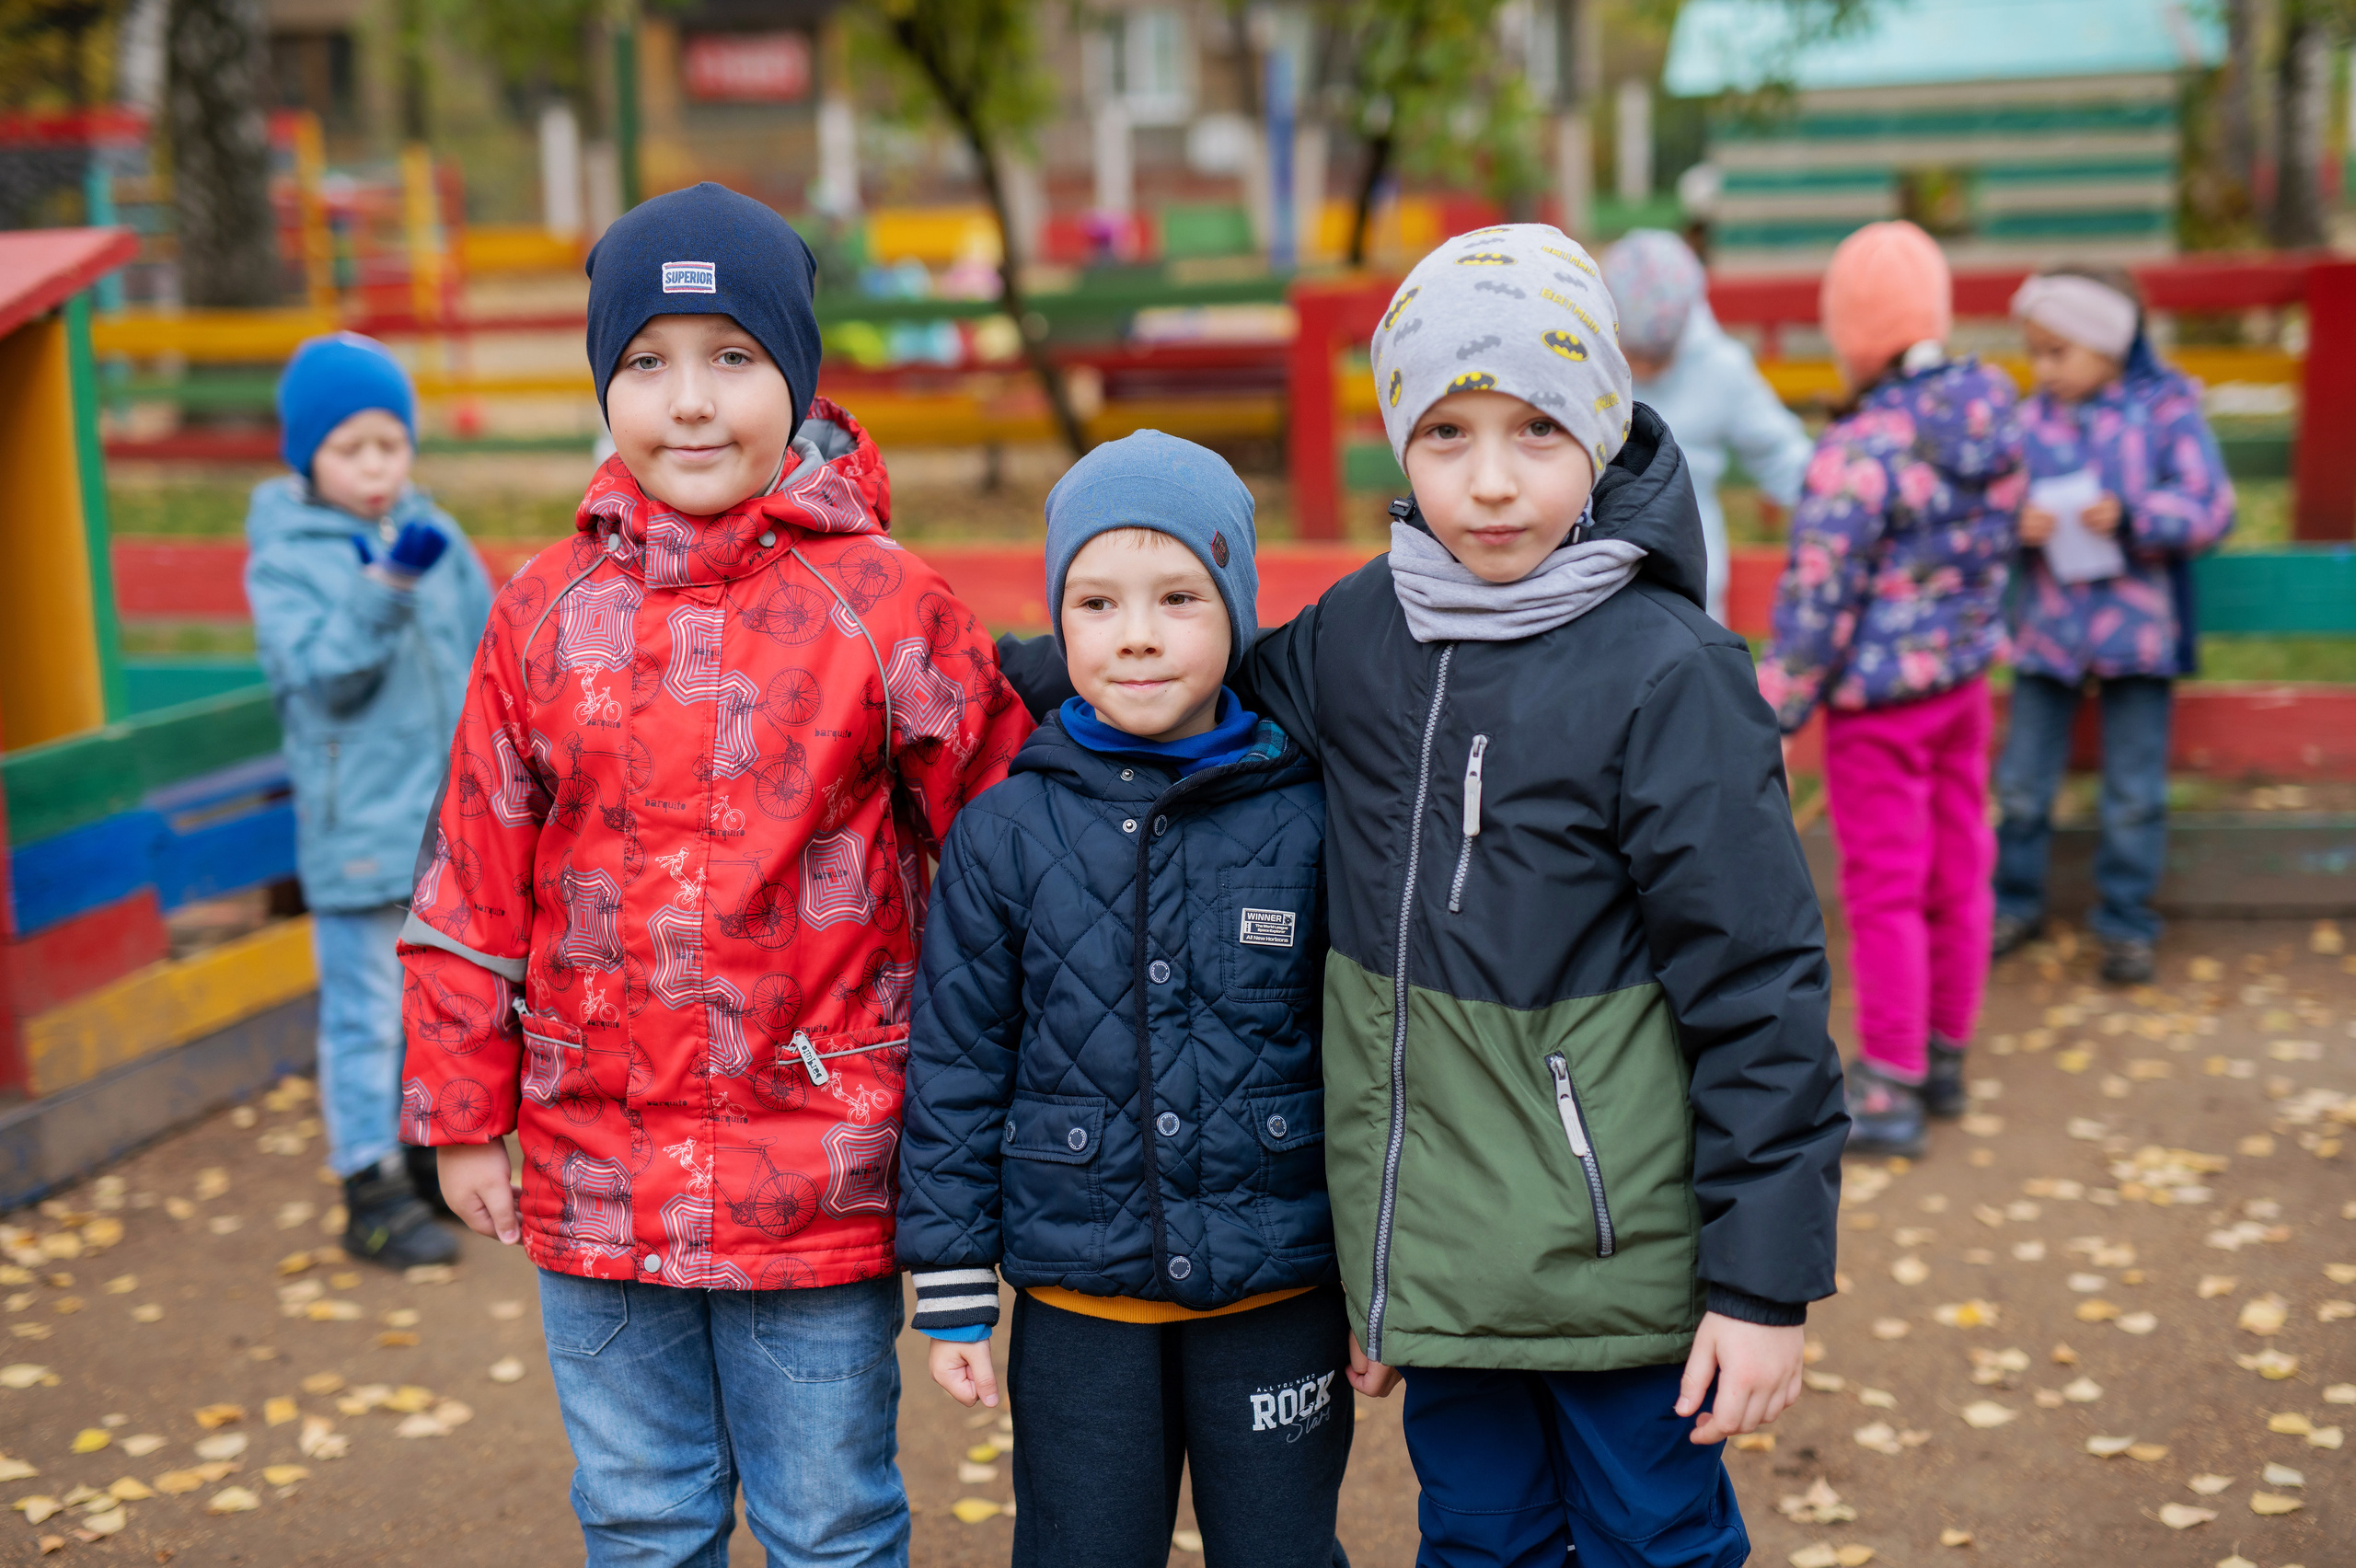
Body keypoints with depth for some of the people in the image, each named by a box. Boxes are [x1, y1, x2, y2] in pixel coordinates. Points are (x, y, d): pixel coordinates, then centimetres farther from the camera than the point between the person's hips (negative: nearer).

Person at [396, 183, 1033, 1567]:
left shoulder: (886, 607, -7)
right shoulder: (546, 617, 2)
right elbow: (474, 883, 7)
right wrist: (463, 1115, 8)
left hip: (819, 1183, -3)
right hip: (597, 1175, 3)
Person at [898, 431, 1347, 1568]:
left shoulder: (1307, 820, -5)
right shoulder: (1003, 832, -4)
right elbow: (955, 1066, 0)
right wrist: (952, 1296, 1)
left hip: (1278, 1299, 0)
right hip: (1077, 1303, 0)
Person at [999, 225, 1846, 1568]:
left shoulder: (1668, 675, -15)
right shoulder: (1357, 630, 1)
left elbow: (1759, 991, -13)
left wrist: (1767, 1283, -12)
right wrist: (1051, 680, 9)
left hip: (1620, 1257, -5)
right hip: (1436, 1258, 5)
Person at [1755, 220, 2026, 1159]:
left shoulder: (1861, 451, -25)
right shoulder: (1993, 415, -3)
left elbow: (1816, 605, -20)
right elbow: (1992, 549, 9)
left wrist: (1774, 722, -11)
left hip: (1878, 698, -7)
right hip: (1964, 677, 7)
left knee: (1884, 891, 3)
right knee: (1957, 875, 16)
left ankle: (1888, 1093, 12)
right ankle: (1944, 1057, 31)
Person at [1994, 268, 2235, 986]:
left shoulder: (2167, 412, -6)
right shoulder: (2029, 421, 1)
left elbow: (2211, 508, -9)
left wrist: (2132, 516, -22)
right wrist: (2014, 523, -18)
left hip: (2137, 625, -2)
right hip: (2046, 626, 2)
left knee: (2134, 794, 6)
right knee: (2021, 784, 9)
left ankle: (2126, 922, 21)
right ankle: (2015, 902, 28)